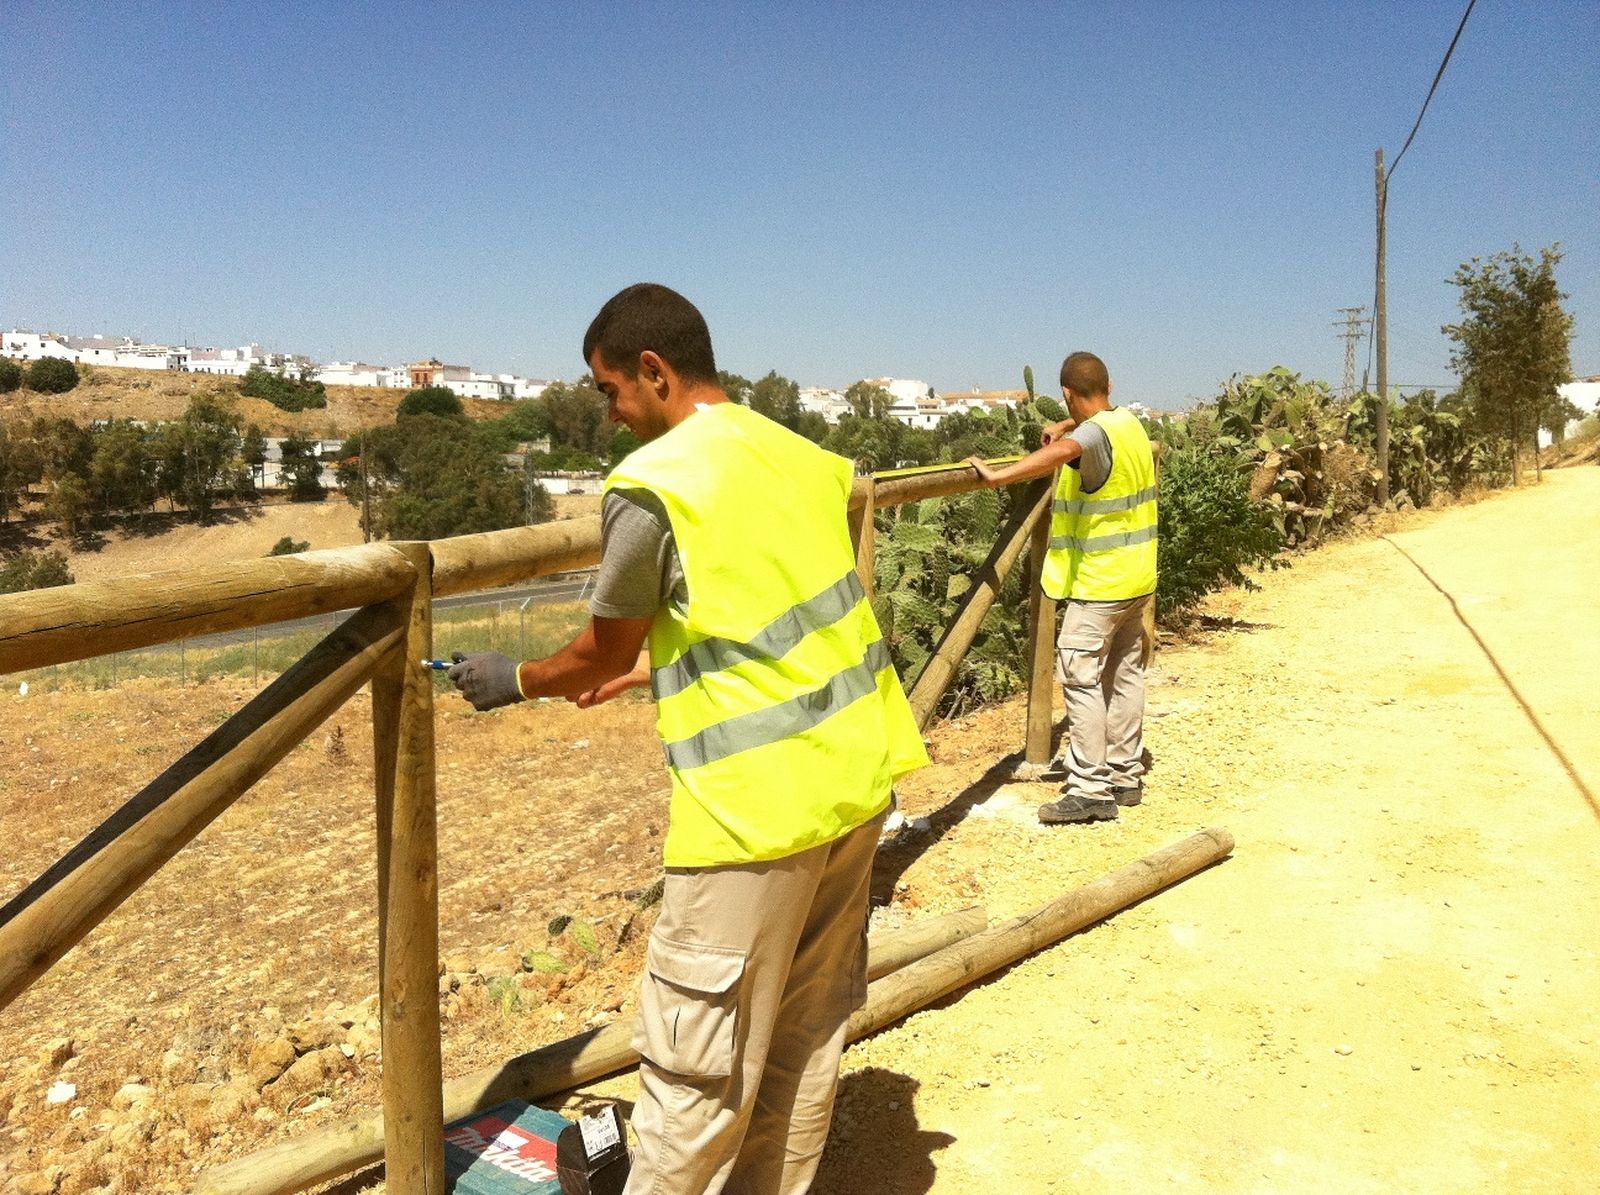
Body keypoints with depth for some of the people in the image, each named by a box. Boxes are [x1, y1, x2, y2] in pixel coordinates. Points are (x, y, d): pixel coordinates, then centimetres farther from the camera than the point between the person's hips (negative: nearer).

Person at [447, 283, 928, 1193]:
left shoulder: (651, 483, -11)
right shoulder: (808, 458, 10)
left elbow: (601, 651, 1)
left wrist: (518, 681, 20)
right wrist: (650, 671, 28)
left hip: (759, 802, -8)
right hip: (854, 777, 8)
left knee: (698, 1067, 7)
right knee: (808, 1034, 19)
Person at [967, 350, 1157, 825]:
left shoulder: (1093, 434, -19)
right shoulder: (1130, 421, 9)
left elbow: (1064, 450, -44)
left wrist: (999, 475, -44)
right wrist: (1065, 425, 26)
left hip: (1099, 584, -9)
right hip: (1138, 578, 9)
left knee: (1081, 680, -6)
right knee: (1125, 676, 14)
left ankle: (1090, 790, -6)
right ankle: (1126, 777, 22)